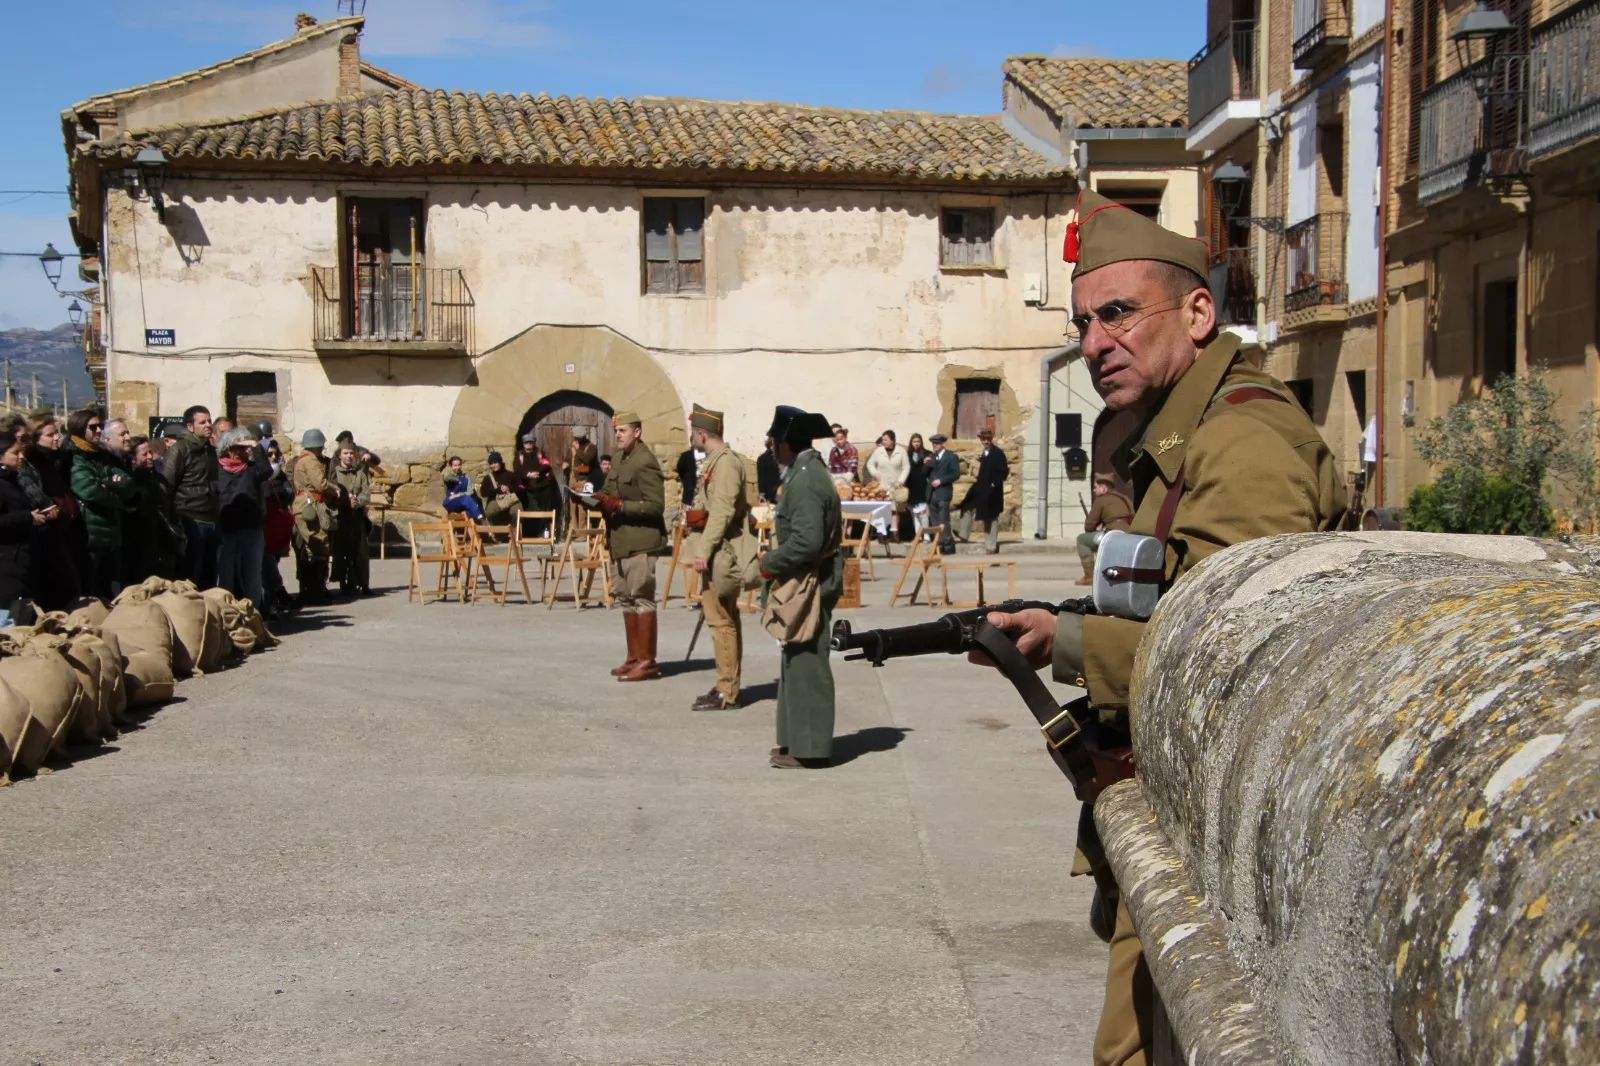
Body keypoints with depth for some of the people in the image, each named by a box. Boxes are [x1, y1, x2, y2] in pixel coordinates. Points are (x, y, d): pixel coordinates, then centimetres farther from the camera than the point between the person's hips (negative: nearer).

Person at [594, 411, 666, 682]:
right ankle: (634, 657, 23)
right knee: (624, 598, 14)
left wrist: (620, 505, -22)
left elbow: (656, 505, -18)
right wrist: (602, 499, 2)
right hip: (619, 540, 10)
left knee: (642, 598, -6)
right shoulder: (617, 457, 14)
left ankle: (647, 662, -1)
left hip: (639, 541, -10)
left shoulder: (645, 462, -14)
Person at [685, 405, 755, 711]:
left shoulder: (726, 462, -16)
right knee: (724, 620, 14)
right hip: (719, 551, 11)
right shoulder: (716, 461, 16)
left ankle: (726, 693, -5)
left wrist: (703, 551, -22)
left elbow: (723, 511, -22)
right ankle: (726, 686, 20)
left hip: (722, 553, -11)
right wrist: (695, 514, 9)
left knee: (720, 620, -8)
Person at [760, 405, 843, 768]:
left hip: (808, 585, -11)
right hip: (805, 582, 11)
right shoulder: (810, 471, 13)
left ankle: (808, 749, 3)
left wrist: (770, 563, -14)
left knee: (806, 665, -4)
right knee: (797, 663, 16)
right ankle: (799, 741, 24)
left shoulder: (804, 479, -19)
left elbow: (806, 540, -27)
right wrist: (775, 563, 13)